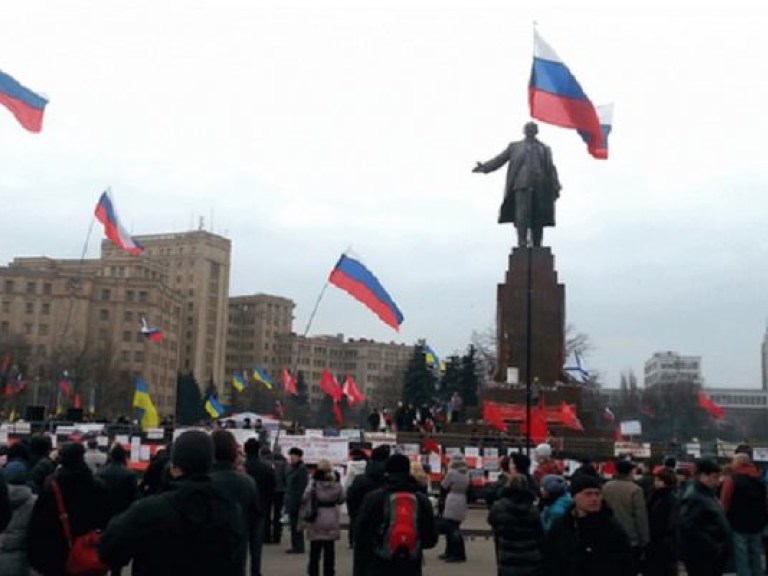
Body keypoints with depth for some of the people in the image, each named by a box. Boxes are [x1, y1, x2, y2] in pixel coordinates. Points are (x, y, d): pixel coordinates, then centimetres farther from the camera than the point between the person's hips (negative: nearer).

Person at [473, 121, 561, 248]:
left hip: (540, 186, 2)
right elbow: (499, 159, 13)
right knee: (522, 212, -17)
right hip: (522, 185, -2)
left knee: (538, 217, -2)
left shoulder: (544, 149, 23)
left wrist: (556, 187, 4)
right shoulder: (515, 146, 21)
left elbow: (551, 169, 15)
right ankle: (522, 241, -19)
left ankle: (537, 245, 1)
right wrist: (485, 167, -2)